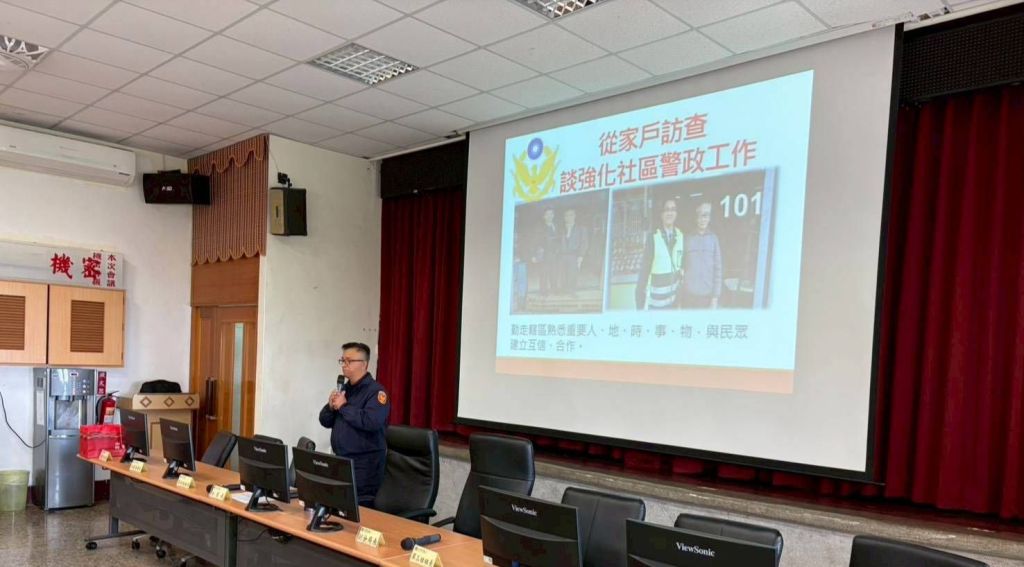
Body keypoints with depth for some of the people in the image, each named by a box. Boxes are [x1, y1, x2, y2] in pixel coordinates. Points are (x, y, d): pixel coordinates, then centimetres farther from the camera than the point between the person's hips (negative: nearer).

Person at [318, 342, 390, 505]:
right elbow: (325, 421, 14)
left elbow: (371, 422, -28)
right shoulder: (344, 388, 13)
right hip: (341, 460, 8)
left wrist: (343, 406, -17)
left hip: (364, 464, -8)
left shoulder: (375, 391, -12)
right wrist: (331, 406, -7)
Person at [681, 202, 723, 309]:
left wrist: (715, 298, -4)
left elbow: (718, 269, 1)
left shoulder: (713, 239, 1)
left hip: (708, 296, 0)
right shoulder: (688, 239, 2)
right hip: (689, 295, 0)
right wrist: (680, 297, 1)